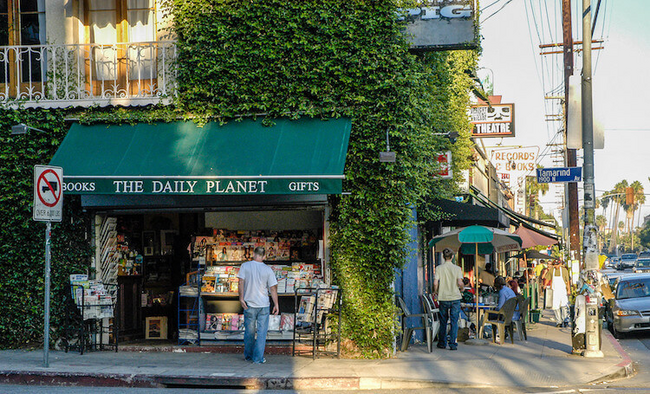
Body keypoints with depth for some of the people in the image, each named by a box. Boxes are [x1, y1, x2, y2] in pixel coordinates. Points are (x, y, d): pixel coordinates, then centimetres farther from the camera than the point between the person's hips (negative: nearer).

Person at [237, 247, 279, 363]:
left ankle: (248, 355, 25)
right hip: (264, 305, -1)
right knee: (262, 332, 5)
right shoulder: (268, 269, -2)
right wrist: (276, 305, 4)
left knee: (249, 331, 13)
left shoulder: (245, 266, -2)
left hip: (249, 304, 1)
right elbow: (273, 288, -1)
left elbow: (241, 282, -9)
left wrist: (241, 298, -5)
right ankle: (258, 358, 3)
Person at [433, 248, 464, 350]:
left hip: (443, 298, 1)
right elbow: (460, 283, -11)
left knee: (443, 322, 12)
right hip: (455, 298, -1)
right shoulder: (457, 268, -3)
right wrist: (462, 288, 11)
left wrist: (435, 291, 10)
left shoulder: (439, 268, -2)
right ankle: (453, 344, -3)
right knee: (454, 322, 2)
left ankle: (442, 343, 18)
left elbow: (435, 283, -9)